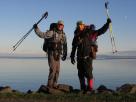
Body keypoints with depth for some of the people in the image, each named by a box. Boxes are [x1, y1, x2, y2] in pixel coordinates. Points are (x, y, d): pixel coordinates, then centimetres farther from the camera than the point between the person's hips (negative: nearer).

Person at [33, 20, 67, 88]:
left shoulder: (63, 34, 8)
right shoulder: (52, 32, -11)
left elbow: (65, 45, 16)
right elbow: (42, 35, -18)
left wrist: (65, 54, 14)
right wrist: (36, 28, -28)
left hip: (58, 54, 6)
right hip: (51, 53, -6)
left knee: (57, 70, 7)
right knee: (53, 69, -12)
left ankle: (54, 85, 18)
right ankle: (49, 85, -3)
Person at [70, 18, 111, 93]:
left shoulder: (90, 33, -2)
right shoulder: (76, 36, 10)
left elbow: (101, 31, -5)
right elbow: (74, 47, 18)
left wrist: (107, 23, -15)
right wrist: (72, 57, 17)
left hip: (88, 57, -5)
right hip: (80, 58, 5)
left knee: (88, 73, -7)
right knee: (81, 74, 9)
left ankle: (90, 88, 4)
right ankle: (83, 88, 21)